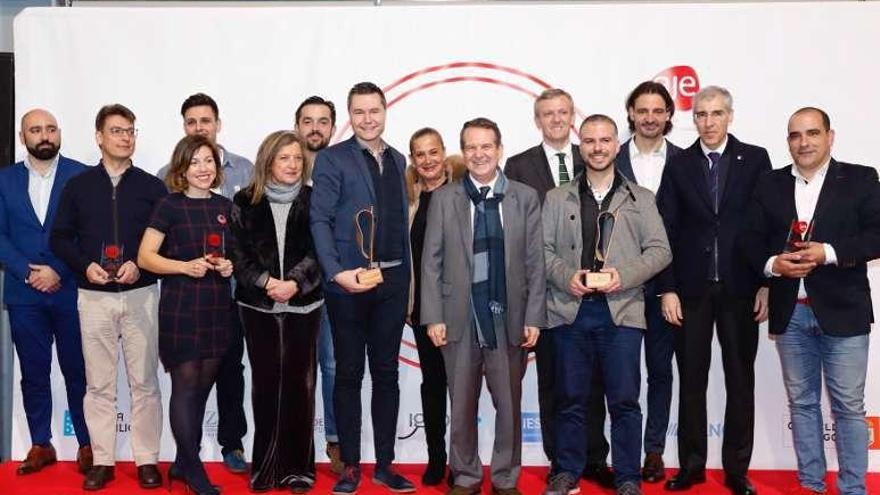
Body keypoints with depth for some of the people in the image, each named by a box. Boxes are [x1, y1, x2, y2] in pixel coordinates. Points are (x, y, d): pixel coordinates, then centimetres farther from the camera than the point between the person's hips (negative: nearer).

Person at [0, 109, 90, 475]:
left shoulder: (82, 175, -1)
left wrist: (58, 272, -12)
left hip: (71, 291, -3)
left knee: (77, 372, 4)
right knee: (33, 374, 10)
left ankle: (87, 445, 15)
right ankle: (40, 445, 22)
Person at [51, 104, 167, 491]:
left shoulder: (152, 187, 4)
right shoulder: (78, 186, 6)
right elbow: (59, 238, 7)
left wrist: (140, 265, -12)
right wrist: (85, 266, -9)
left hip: (140, 295, 0)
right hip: (94, 296, 1)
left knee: (144, 381, 3)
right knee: (99, 384, 5)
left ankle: (147, 459, 12)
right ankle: (102, 461, 15)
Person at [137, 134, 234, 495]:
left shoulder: (225, 206, 10)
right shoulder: (170, 206, -3)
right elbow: (145, 257, -6)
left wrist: (231, 266, 0)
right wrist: (186, 266, -19)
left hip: (217, 308, 5)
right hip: (180, 307, -5)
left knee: (203, 387, 10)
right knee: (185, 386, -1)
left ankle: (183, 463, 23)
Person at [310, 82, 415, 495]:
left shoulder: (397, 159, 14)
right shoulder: (332, 158, -1)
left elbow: (402, 221, 15)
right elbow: (320, 220, -8)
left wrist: (406, 275, 10)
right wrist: (338, 272, -19)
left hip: (392, 281, 5)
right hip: (348, 281, -4)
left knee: (386, 372, 10)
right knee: (348, 374, 4)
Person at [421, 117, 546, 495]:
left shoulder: (525, 198, 4)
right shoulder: (443, 199, 4)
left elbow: (535, 262, 3)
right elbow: (432, 262, 3)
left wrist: (534, 318, -2)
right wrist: (433, 318, -3)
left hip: (509, 317, 0)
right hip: (459, 318, 0)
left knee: (509, 404, 8)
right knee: (462, 404, 10)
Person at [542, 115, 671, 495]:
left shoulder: (641, 199, 10)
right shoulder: (557, 198, 11)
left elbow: (660, 250, 4)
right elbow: (542, 249, 7)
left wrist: (623, 275, -11)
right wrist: (566, 276, -11)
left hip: (621, 310, -1)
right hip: (570, 310, 1)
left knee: (624, 400, 1)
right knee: (571, 399, 8)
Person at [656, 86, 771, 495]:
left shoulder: (755, 159, 3)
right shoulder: (678, 165, 5)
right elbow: (667, 230, 2)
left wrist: (767, 284, -3)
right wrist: (667, 290, -4)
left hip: (740, 289, 0)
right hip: (692, 289, 1)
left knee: (741, 380, 7)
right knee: (691, 381, 7)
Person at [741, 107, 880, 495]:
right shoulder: (770, 184, 9)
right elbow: (751, 240, 6)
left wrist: (829, 252, -19)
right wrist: (771, 264, -13)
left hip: (842, 311, -3)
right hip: (790, 312, 3)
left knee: (848, 406, 3)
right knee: (801, 402, 12)